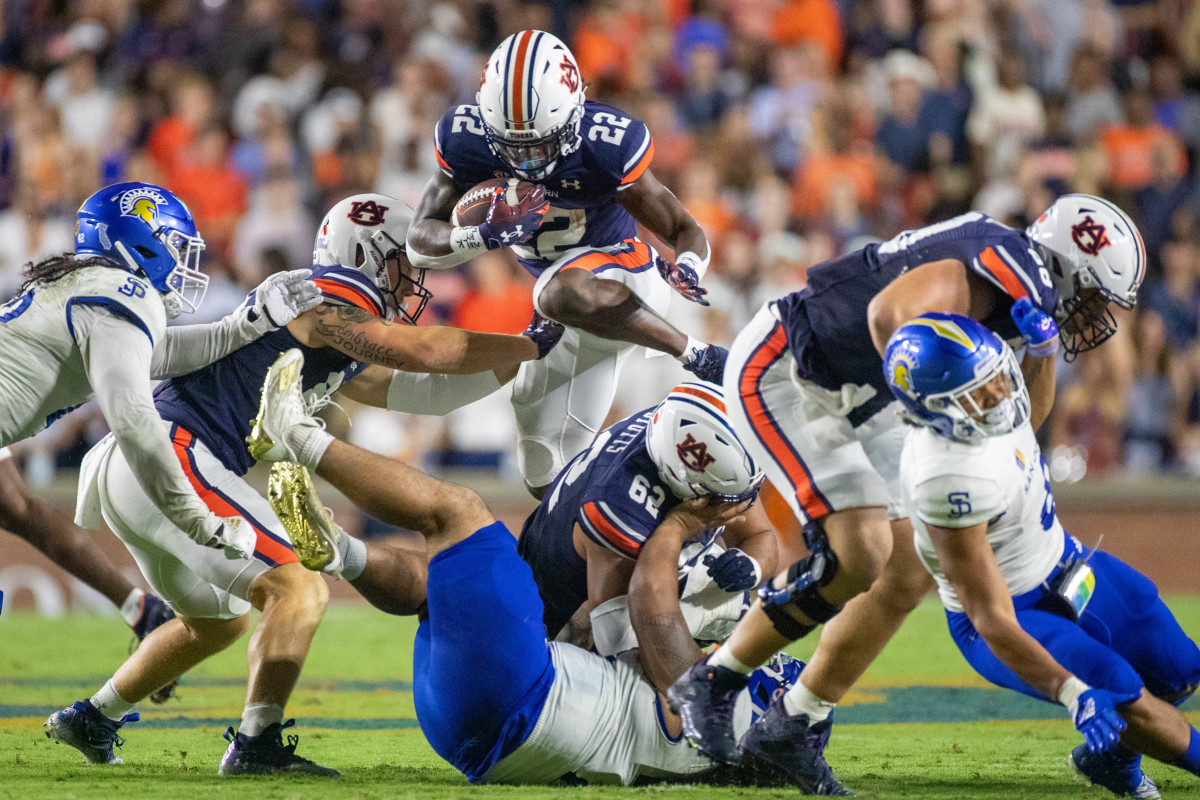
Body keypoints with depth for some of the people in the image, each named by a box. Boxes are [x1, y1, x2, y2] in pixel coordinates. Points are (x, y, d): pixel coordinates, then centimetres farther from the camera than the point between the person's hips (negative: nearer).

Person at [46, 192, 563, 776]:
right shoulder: (325, 306, -10)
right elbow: (429, 352, -17)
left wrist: (516, 366, 25)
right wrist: (532, 345, -7)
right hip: (173, 459, -11)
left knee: (216, 622, 27)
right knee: (299, 590, -14)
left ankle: (95, 720, 37)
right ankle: (256, 744, -22)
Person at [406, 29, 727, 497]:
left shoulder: (607, 147, -27)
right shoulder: (468, 141, -17)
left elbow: (686, 232, -18)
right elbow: (420, 242, -16)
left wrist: (686, 269, -42)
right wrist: (486, 236, -36)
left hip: (621, 274, -6)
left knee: (560, 294, -42)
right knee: (547, 478, 10)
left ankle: (699, 357, -30)